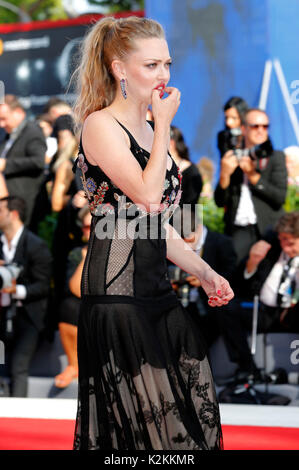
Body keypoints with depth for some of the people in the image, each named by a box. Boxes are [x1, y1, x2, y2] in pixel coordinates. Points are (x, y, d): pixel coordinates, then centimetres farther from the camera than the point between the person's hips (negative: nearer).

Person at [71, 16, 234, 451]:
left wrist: (205, 273, 16)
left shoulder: (147, 130, 17)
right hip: (117, 296, -8)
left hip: (157, 293, 8)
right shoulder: (100, 125, -8)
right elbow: (147, 195, -20)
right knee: (140, 424, -5)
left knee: (192, 414, 5)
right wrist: (164, 125, -11)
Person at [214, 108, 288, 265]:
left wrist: (253, 176, -9)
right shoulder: (232, 159, 13)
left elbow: (280, 197, -2)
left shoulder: (276, 157, 9)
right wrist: (224, 175, -8)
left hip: (268, 228, -1)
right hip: (239, 230, 1)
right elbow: (220, 202, 8)